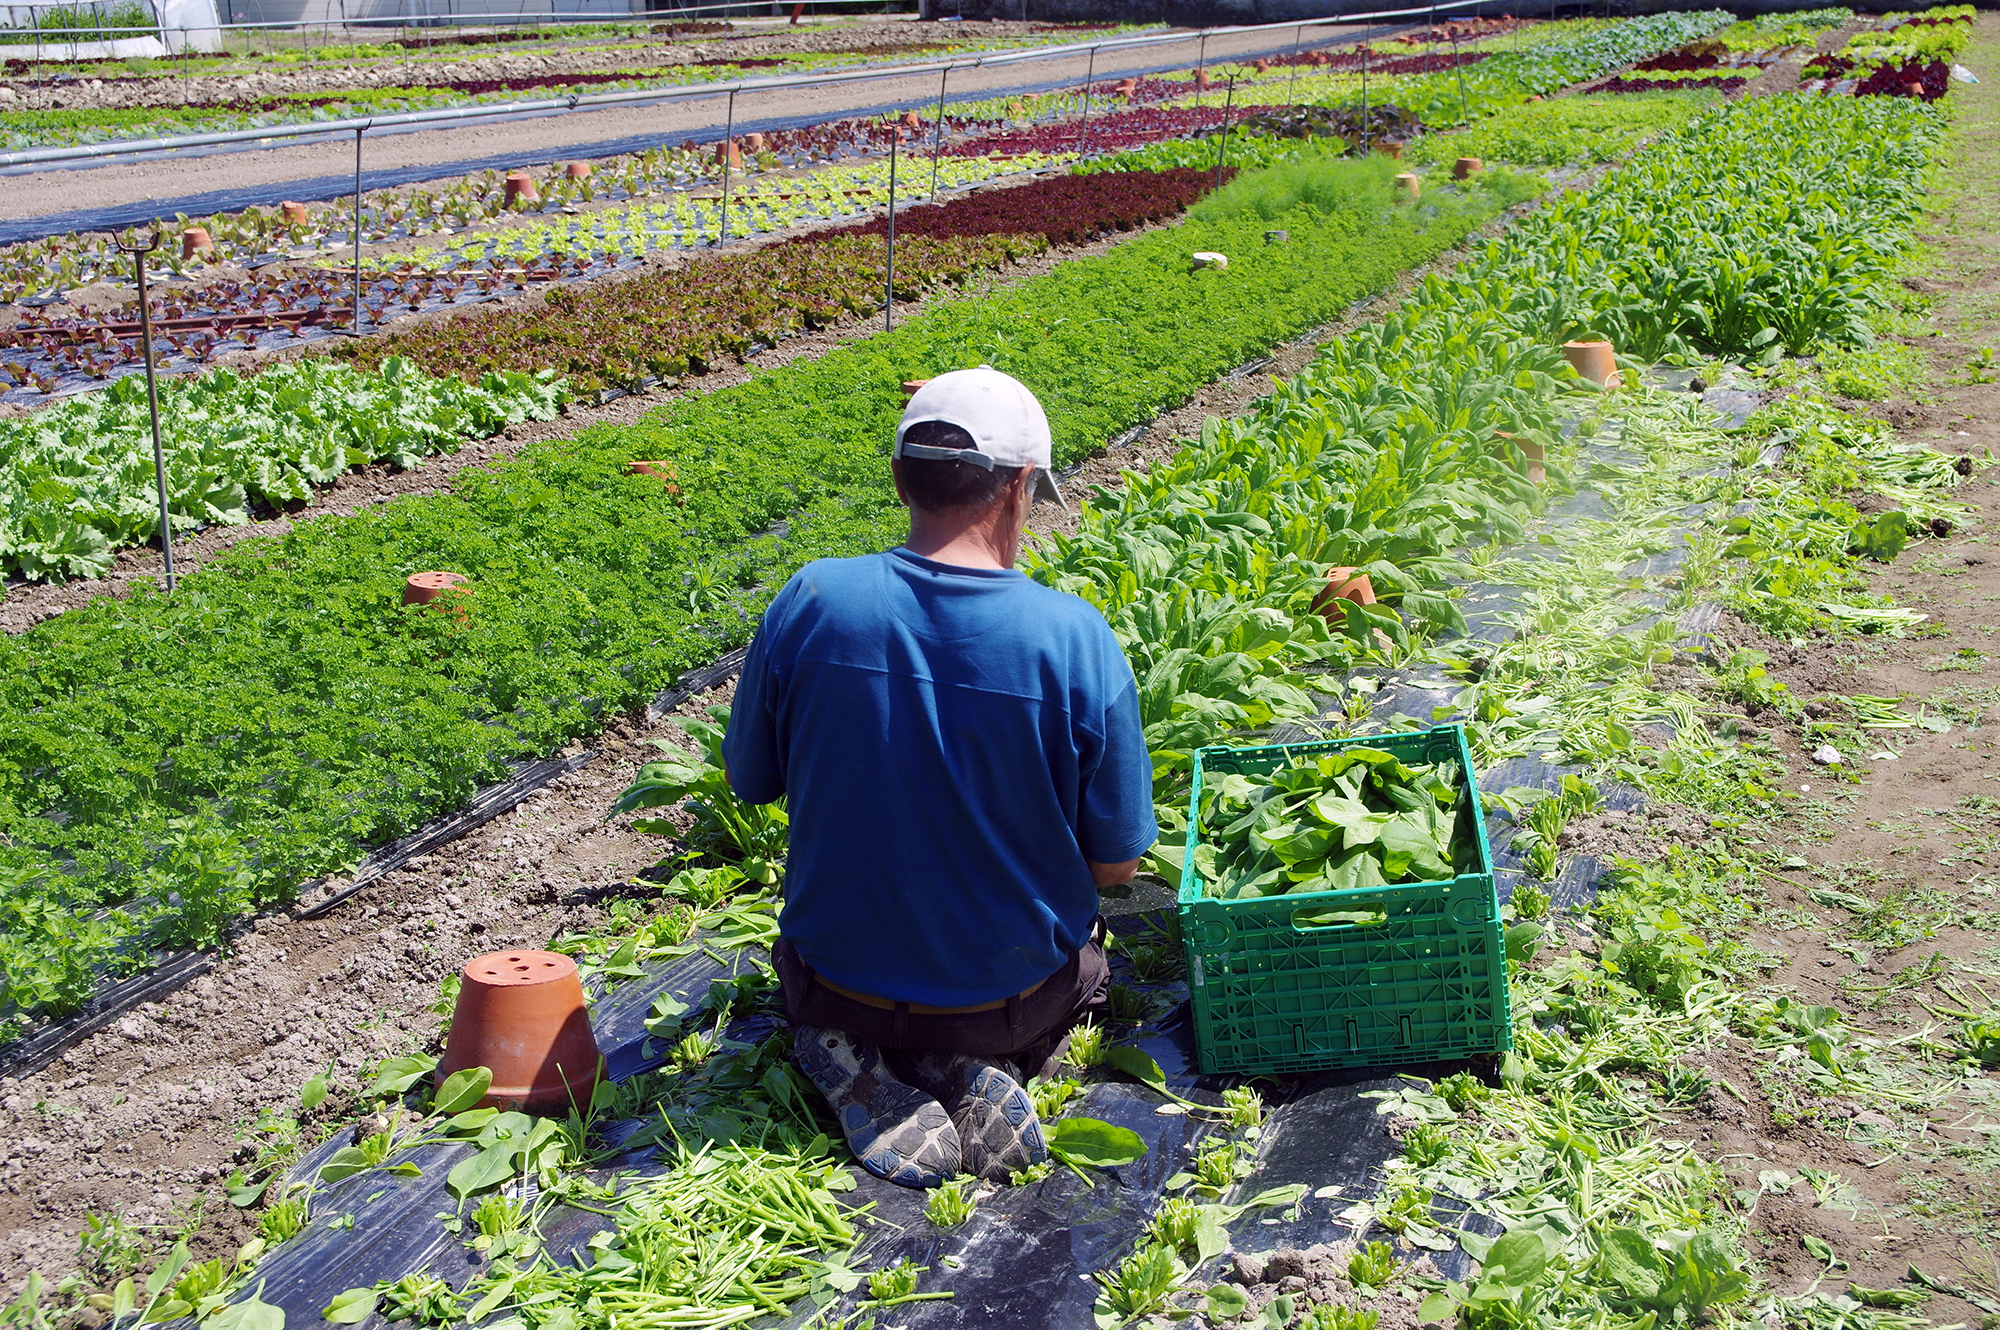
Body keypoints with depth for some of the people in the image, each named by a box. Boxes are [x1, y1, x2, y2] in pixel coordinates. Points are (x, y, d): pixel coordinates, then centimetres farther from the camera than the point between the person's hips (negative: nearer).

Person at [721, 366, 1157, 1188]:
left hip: (839, 984, 1)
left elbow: (751, 782, -2)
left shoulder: (810, 603, -18)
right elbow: (1115, 865, -12)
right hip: (1015, 992, 0)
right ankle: (978, 1071, 2)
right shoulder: (1079, 638, -21)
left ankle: (861, 1070, 1)